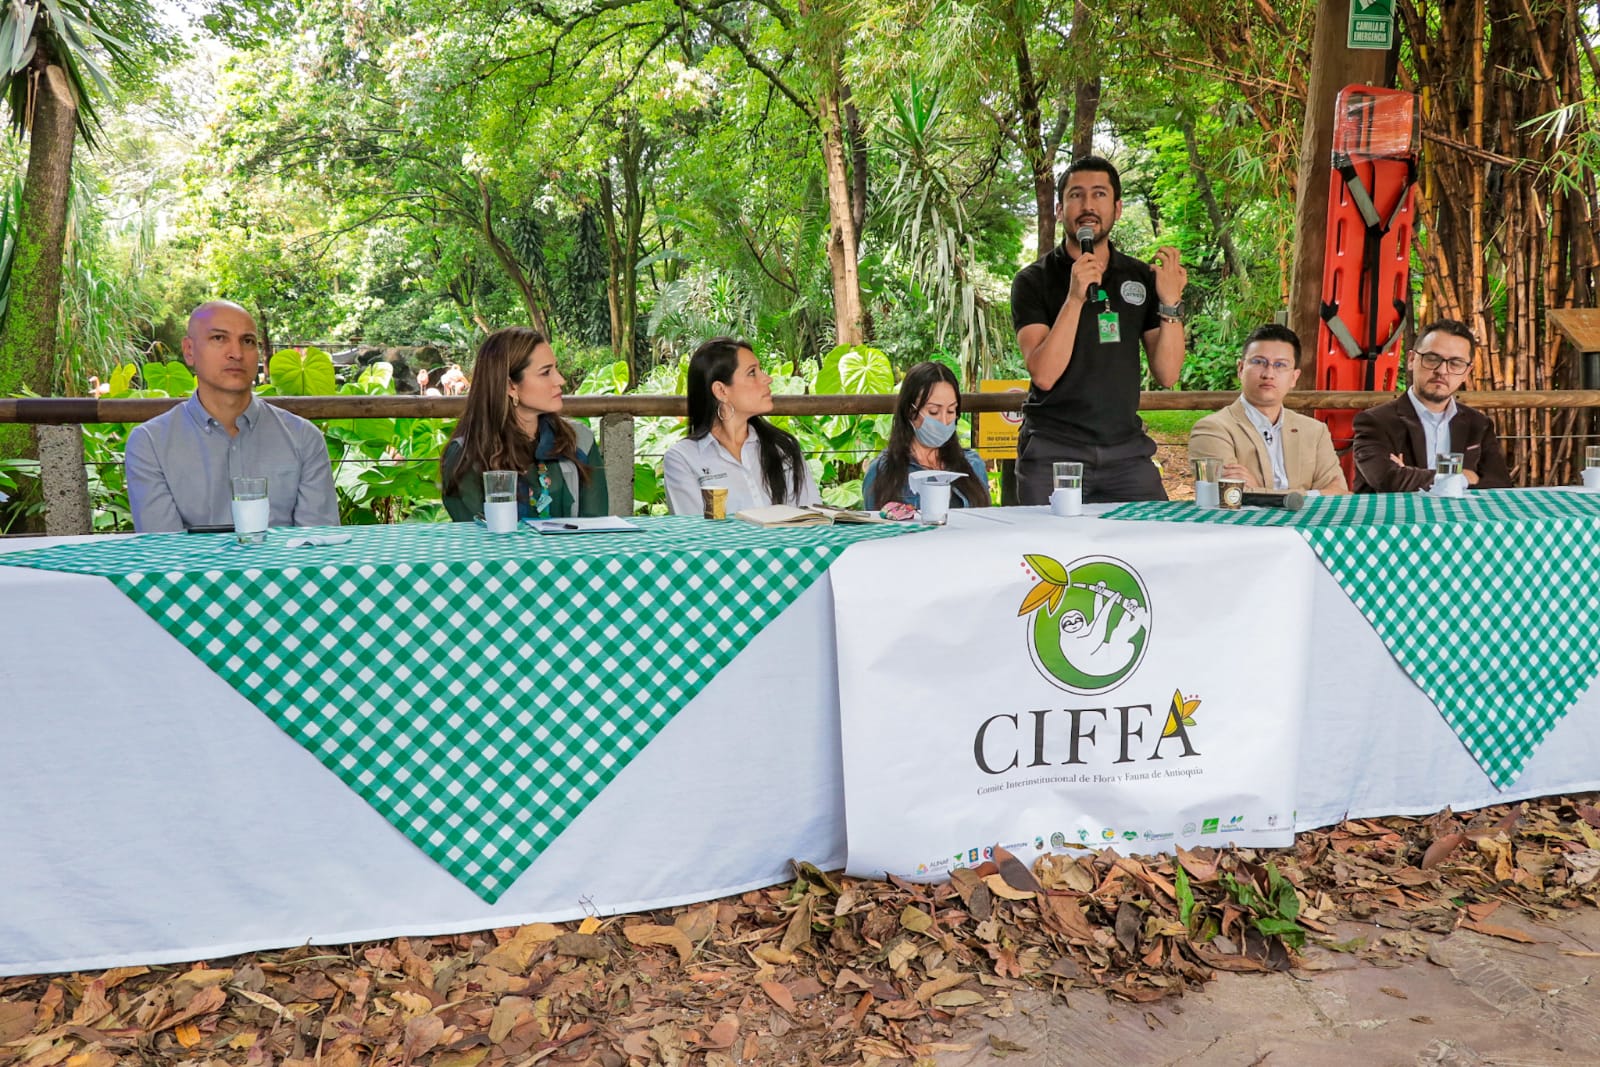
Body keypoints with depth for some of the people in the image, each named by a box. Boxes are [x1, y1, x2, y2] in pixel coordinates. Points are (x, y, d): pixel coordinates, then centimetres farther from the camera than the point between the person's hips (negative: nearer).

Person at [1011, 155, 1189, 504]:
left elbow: (1167, 374, 3)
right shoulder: (1034, 281, -2)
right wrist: (1074, 298, -23)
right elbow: (1043, 375, -15)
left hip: (1127, 450, 3)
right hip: (1053, 451, -3)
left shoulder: (1141, 278, 8)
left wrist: (1171, 302, -10)